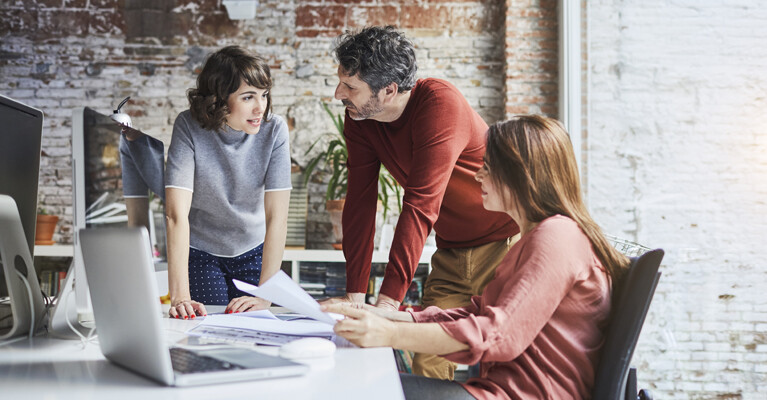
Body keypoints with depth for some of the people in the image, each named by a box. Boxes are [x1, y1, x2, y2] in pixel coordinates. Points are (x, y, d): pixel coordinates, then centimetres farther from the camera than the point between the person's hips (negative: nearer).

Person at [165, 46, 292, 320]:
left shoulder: (274, 129, -20)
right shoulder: (189, 127, -23)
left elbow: (277, 216, -22)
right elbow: (176, 213, -29)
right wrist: (179, 296, -37)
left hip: (254, 252, 1)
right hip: (200, 254, -1)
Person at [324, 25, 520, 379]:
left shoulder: (441, 103, -27)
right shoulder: (358, 119, -6)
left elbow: (420, 207, -32)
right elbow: (360, 204, -5)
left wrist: (387, 302, -35)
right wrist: (354, 295, -10)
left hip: (503, 242, -6)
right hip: (452, 250, 6)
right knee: (427, 363, 1)